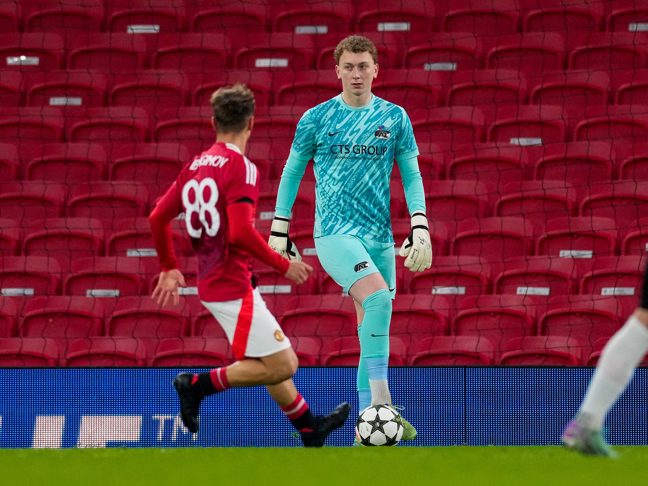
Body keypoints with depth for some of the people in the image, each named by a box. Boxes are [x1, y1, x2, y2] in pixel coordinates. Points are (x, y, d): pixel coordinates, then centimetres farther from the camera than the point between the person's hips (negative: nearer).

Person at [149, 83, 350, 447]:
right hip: (232, 285, -10)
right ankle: (199, 385, -7)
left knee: (272, 362, 19)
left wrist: (170, 268, 27)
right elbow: (241, 232, -25)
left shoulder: (196, 166, 10)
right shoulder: (240, 168, -15)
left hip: (211, 281, 10)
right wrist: (283, 265, -14)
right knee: (282, 365, -9)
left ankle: (310, 427, 27)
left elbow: (159, 218, 14)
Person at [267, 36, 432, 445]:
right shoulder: (317, 118, 2)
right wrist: (279, 231, 11)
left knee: (373, 331, 4)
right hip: (334, 231, -4)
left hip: (380, 237, 4)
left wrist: (421, 228, -1)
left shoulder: (394, 118, 8)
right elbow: (292, 172, 11)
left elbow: (412, 176, 11)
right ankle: (381, 403, -31)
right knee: (378, 297, -28)